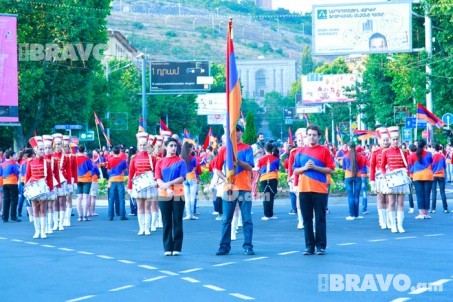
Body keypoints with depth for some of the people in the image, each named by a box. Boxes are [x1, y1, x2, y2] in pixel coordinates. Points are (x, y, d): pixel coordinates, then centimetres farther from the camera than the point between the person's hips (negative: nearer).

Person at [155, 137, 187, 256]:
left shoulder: (181, 161, 4)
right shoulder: (160, 163, 8)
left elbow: (182, 177, -7)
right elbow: (158, 179, -1)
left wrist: (169, 183, -20)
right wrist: (167, 188, -18)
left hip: (178, 194, -1)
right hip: (163, 195, 1)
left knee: (177, 222, 0)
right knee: (167, 222, 3)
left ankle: (177, 248, 3)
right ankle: (168, 248, 6)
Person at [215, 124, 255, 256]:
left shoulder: (247, 148, 4)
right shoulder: (224, 150, 9)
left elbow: (250, 167, -7)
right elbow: (217, 169, 10)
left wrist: (238, 161, -24)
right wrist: (225, 178, -7)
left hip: (244, 189, -2)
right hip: (229, 189, 2)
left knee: (247, 219, -2)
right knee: (226, 219, 2)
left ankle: (248, 246, 2)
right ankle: (224, 246, 6)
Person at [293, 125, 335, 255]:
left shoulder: (324, 150, 2)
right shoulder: (300, 151, 11)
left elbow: (331, 170, -1)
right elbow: (295, 171, 12)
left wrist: (315, 167, -12)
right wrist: (304, 168, -7)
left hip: (320, 190, -3)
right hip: (304, 189, 3)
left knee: (320, 219, -1)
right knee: (307, 219, 4)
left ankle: (321, 246, 4)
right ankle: (309, 246, 9)